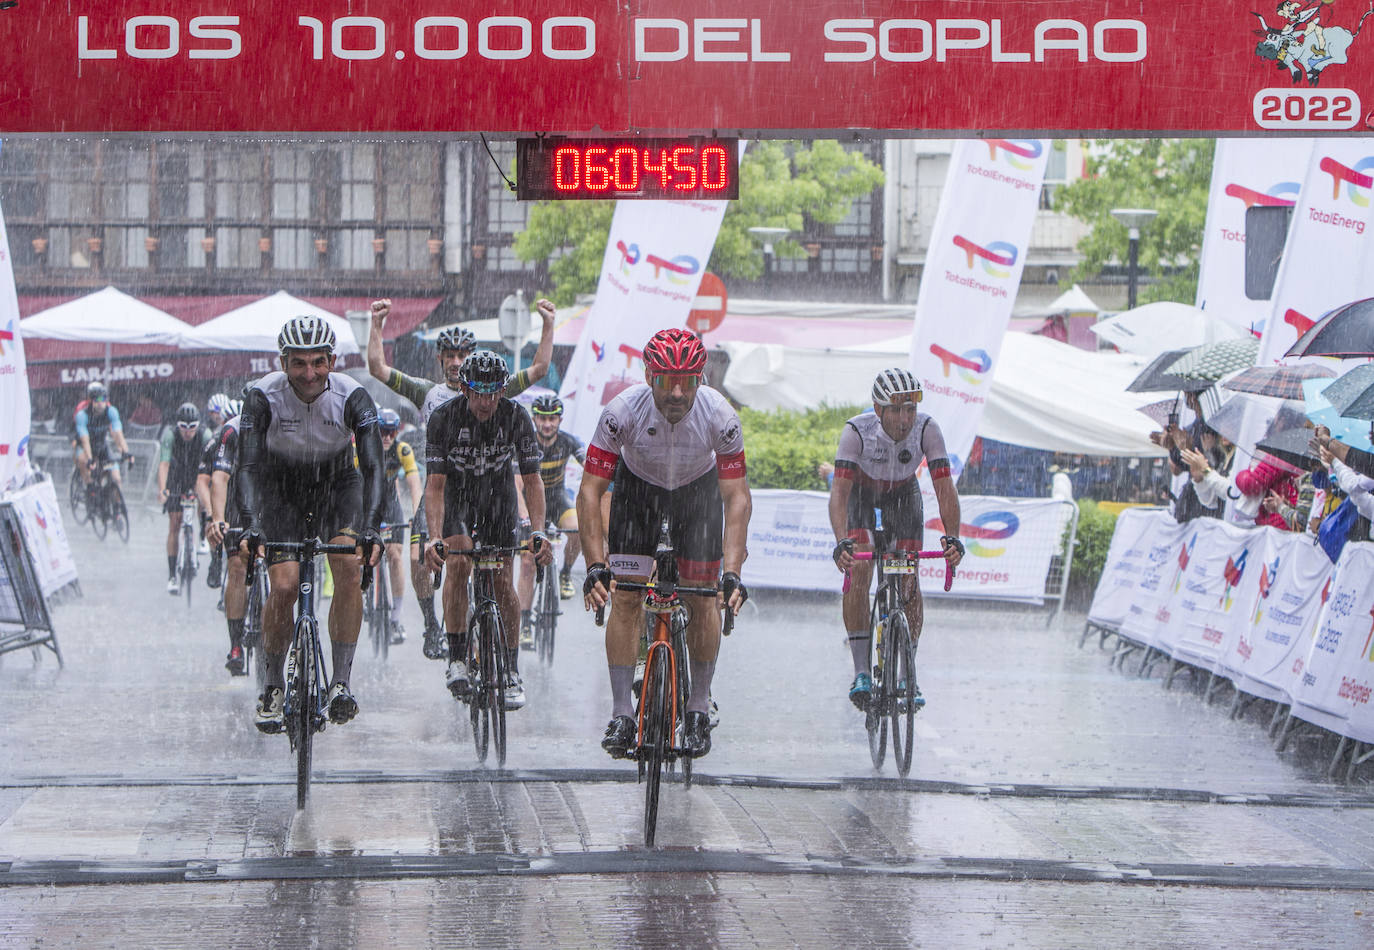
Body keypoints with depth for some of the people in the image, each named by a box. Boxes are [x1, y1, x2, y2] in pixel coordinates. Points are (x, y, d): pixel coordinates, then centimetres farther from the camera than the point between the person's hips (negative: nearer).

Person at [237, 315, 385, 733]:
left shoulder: (353, 397, -26)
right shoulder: (263, 396, -26)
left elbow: (373, 468, -31)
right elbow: (248, 467, -31)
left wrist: (371, 530, -45)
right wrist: (250, 527, -46)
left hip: (337, 483, 0)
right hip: (281, 487, 0)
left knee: (350, 568, -23)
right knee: (284, 586, -15)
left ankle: (341, 683, -17)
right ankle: (273, 688, 5)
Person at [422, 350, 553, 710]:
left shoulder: (516, 417, -23)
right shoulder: (443, 417, -26)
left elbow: (532, 480, -22)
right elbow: (435, 484, -28)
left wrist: (539, 532, -36)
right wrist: (435, 537, -41)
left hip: (498, 495, 1)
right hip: (456, 494, -1)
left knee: (502, 580, -7)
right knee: (458, 561, -25)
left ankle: (512, 673, 4)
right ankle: (457, 660, -16)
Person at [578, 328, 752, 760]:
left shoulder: (720, 417, -33)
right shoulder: (622, 411, -34)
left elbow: (738, 498, -29)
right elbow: (590, 492, -30)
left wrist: (732, 573, -39)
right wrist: (595, 566, -39)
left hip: (699, 487, 0)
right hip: (638, 485, 0)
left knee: (702, 599, -7)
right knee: (625, 597, -11)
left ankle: (699, 709, 8)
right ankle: (622, 714, -6)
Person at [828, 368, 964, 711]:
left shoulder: (927, 429, -32)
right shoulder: (856, 431, -36)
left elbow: (945, 488, -33)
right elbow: (839, 490, -42)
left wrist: (952, 536, -48)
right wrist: (842, 541, -56)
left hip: (903, 493, 2)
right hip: (861, 491, -2)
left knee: (909, 580, -10)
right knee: (858, 570, -21)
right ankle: (861, 671, -16)